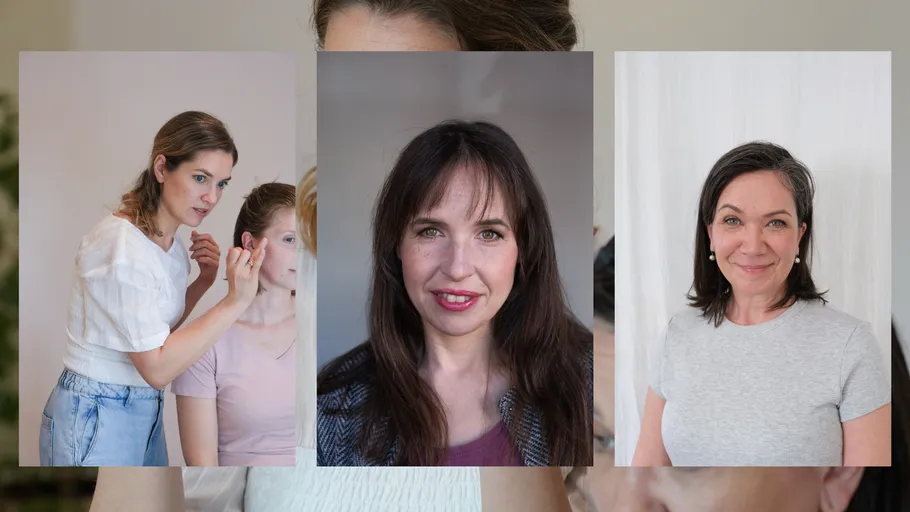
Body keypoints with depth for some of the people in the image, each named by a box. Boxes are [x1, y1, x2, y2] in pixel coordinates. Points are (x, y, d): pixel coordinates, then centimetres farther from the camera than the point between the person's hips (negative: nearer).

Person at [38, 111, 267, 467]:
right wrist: (234, 302, -26)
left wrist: (204, 282, -3)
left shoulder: (171, 240, 4)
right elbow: (157, 367, -23)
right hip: (94, 420, -8)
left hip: (144, 410, 8)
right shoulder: (121, 244, -22)